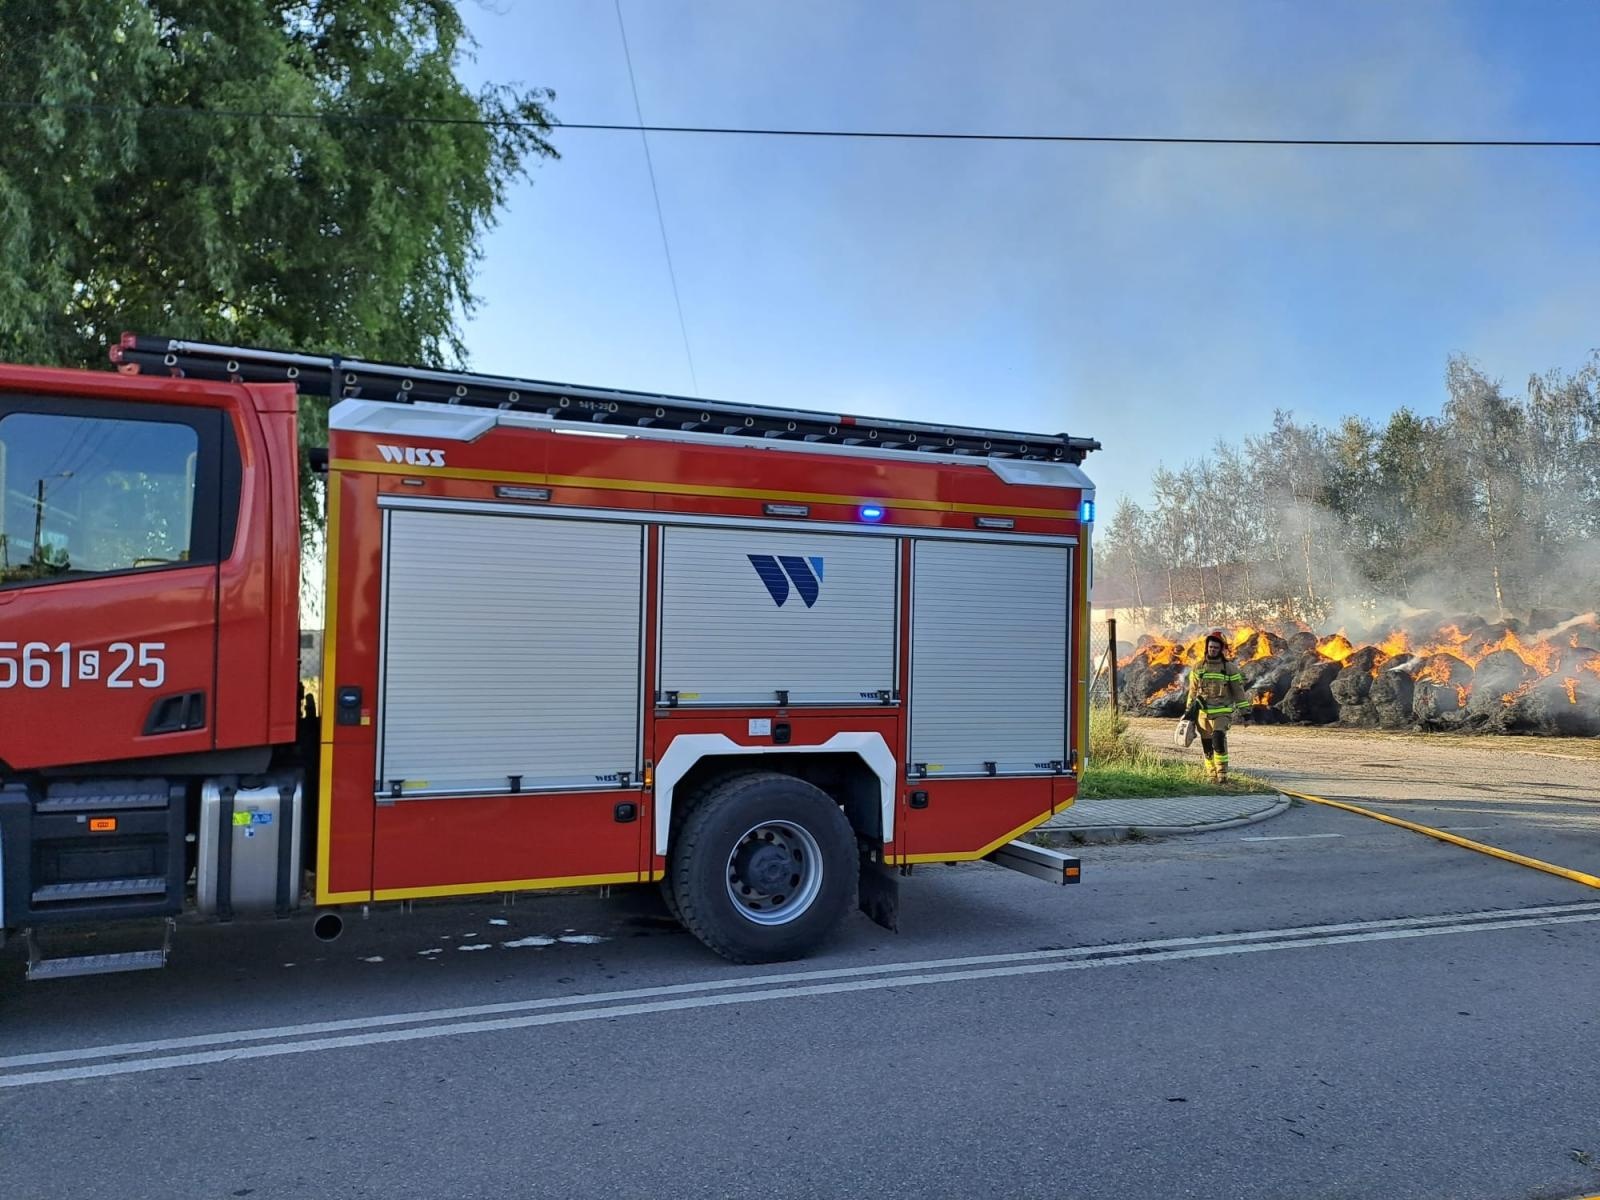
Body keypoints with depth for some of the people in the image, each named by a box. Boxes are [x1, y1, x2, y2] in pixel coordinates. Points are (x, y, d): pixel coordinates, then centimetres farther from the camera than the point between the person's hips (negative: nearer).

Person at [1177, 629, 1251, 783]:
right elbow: (1192, 692, 13)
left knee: (1219, 739, -22)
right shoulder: (1198, 668, 6)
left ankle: (1222, 774, -16)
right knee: (1207, 746, 5)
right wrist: (1188, 712, 12)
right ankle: (1212, 776, 15)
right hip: (1203, 713, 3)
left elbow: (1238, 691, 1)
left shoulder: (1230, 668, -1)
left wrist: (1245, 712, -3)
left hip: (1222, 713, -3)